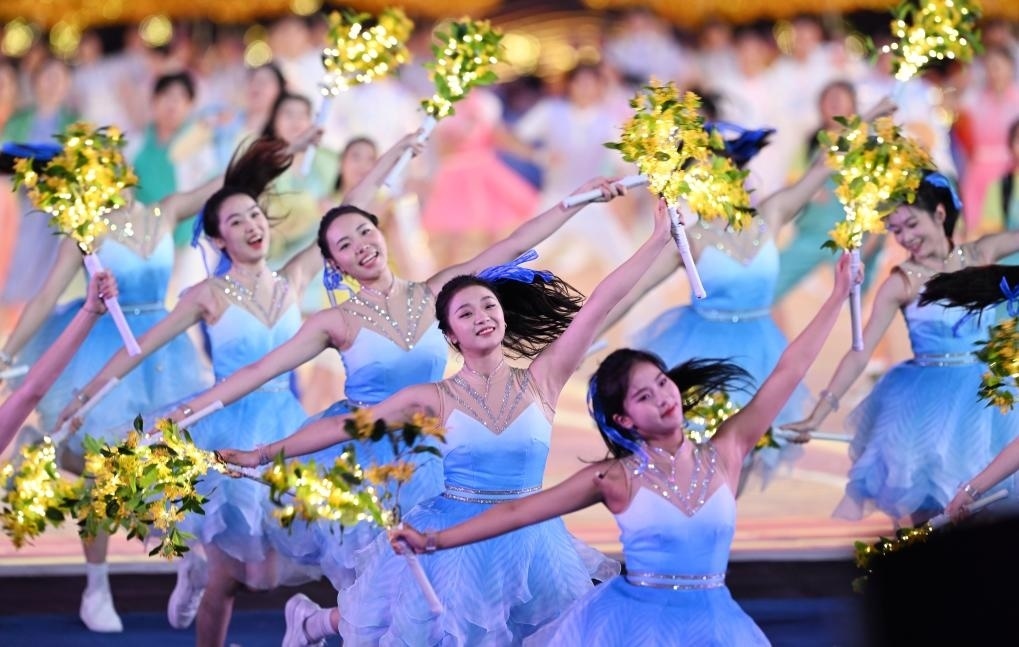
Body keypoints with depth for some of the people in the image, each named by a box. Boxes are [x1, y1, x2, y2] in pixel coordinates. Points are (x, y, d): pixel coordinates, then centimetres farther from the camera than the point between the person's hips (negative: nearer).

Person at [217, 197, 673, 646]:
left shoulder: (541, 381, -2)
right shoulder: (433, 400, -4)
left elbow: (599, 304, -7)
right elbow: (343, 425, -2)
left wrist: (659, 238, -9)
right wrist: (265, 454, -5)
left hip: (528, 542, 2)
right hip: (453, 542, -2)